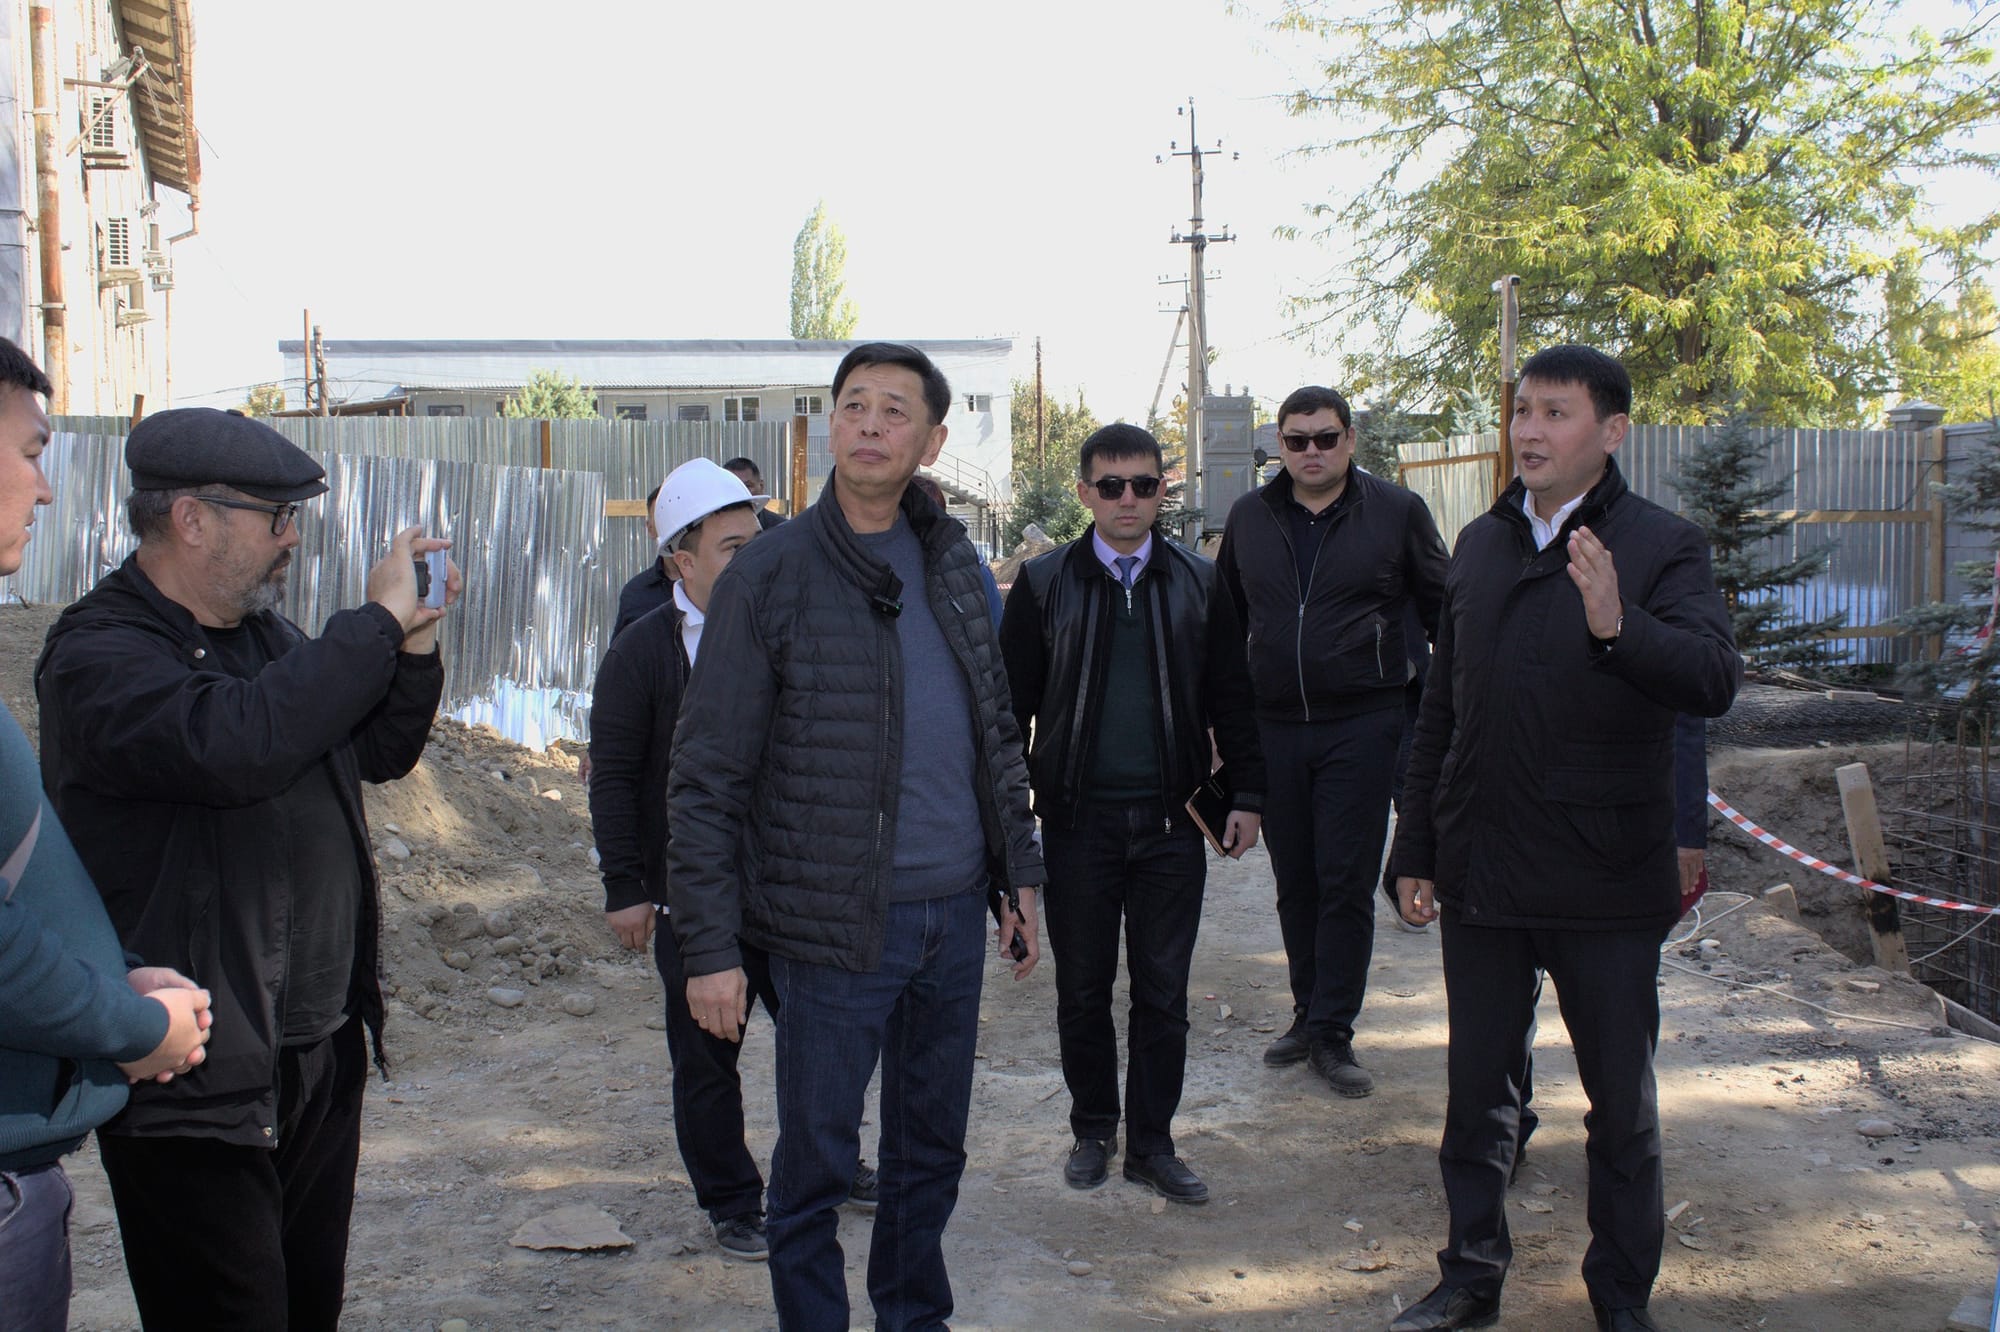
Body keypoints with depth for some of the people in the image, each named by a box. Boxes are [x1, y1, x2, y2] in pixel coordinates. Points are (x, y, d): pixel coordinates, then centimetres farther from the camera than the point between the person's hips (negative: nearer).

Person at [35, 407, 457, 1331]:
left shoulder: (265, 633, 13)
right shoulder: (96, 656, -15)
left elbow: (380, 754, 20)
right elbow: (235, 743, -34)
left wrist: (416, 641, 2)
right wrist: (376, 620, -24)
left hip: (321, 1051, 8)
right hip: (197, 1083, -8)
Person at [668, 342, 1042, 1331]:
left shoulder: (953, 562, 7)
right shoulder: (769, 576, -9)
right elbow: (704, 779, -10)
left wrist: (1019, 875, 12)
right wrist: (710, 948, -13)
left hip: (954, 915, 5)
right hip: (833, 929, -5)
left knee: (933, 1149, 17)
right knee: (815, 1165, 6)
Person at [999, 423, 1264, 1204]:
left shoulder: (1200, 584, 6)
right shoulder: (1043, 584, 2)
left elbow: (1231, 699, 10)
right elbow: (1013, 700, 3)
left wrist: (1246, 796, 4)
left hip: (1171, 818, 1)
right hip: (1077, 819, -1)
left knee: (1163, 992, 6)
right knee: (1082, 988, 9)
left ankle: (1152, 1143, 19)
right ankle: (1093, 1130, 27)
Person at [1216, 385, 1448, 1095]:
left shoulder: (1397, 511, -2)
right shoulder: (1250, 516, 8)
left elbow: (1442, 611, 4)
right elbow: (1225, 618, 16)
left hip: (1362, 725, -3)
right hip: (1274, 728, 4)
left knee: (1346, 883, -2)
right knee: (1294, 883, 12)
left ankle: (1332, 1033, 7)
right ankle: (1309, 1015, 25)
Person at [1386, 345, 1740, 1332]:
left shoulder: (1662, 547, -7)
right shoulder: (1479, 545, 8)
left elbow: (1714, 679, -23)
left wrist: (1619, 629, -42)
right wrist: (1416, 850, 11)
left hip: (1605, 882, -4)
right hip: (1480, 873, 4)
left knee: (1621, 1103, 10)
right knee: (1475, 1090, 15)